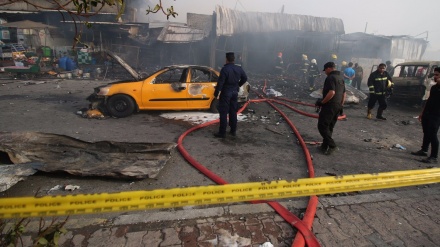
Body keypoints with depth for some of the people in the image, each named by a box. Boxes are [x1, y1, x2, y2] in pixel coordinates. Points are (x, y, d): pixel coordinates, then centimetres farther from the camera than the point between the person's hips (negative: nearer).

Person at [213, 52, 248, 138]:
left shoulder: (225, 69, -17)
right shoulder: (239, 69, 3)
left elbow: (220, 82, -20)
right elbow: (245, 78, 16)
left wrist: (216, 93, -12)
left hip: (225, 93, -6)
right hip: (235, 92, 6)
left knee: (223, 113, -1)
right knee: (233, 112, 15)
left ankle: (222, 132, 2)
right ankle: (233, 131, 23)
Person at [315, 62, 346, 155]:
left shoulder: (330, 77, -14)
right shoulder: (341, 77, 16)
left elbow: (332, 92, -27)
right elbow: (344, 93, 20)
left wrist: (322, 102, -21)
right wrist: (341, 105, 25)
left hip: (329, 106, -10)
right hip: (337, 106, 10)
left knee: (322, 126, -5)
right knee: (329, 127, 14)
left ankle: (331, 145, -8)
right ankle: (325, 145, 19)